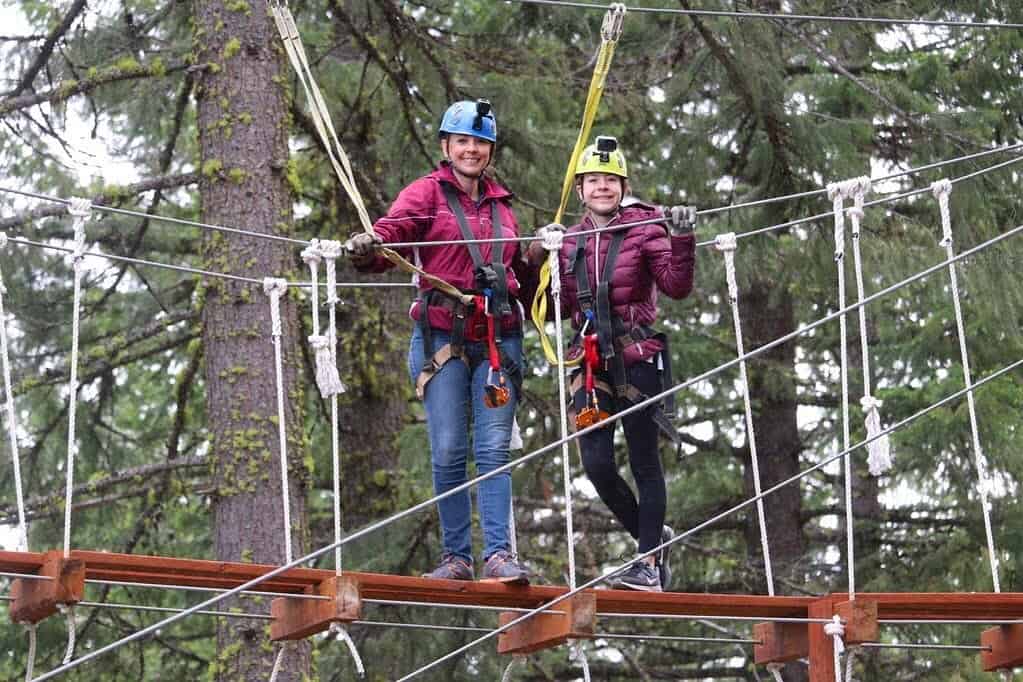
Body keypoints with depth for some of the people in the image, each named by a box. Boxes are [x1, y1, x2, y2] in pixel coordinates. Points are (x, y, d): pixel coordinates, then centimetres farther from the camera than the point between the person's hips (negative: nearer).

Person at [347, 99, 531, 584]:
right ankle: (456, 556, 4)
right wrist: (367, 249, -32)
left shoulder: (500, 204, 18)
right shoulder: (427, 193, 5)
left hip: (497, 340, 3)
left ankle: (499, 554, -7)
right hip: (442, 339, -3)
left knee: (493, 451, -4)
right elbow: (390, 234, -13)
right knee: (448, 453, -3)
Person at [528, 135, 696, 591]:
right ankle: (653, 537, 22)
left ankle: (650, 564, 7)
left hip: (638, 357, -5)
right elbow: (561, 305, 11)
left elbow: (677, 287, -14)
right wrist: (540, 259, 0)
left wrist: (682, 242, -28)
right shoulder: (570, 241, 11)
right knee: (596, 462, -1)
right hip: (591, 360, 5)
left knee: (643, 459, 0)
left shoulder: (645, 230, -4)